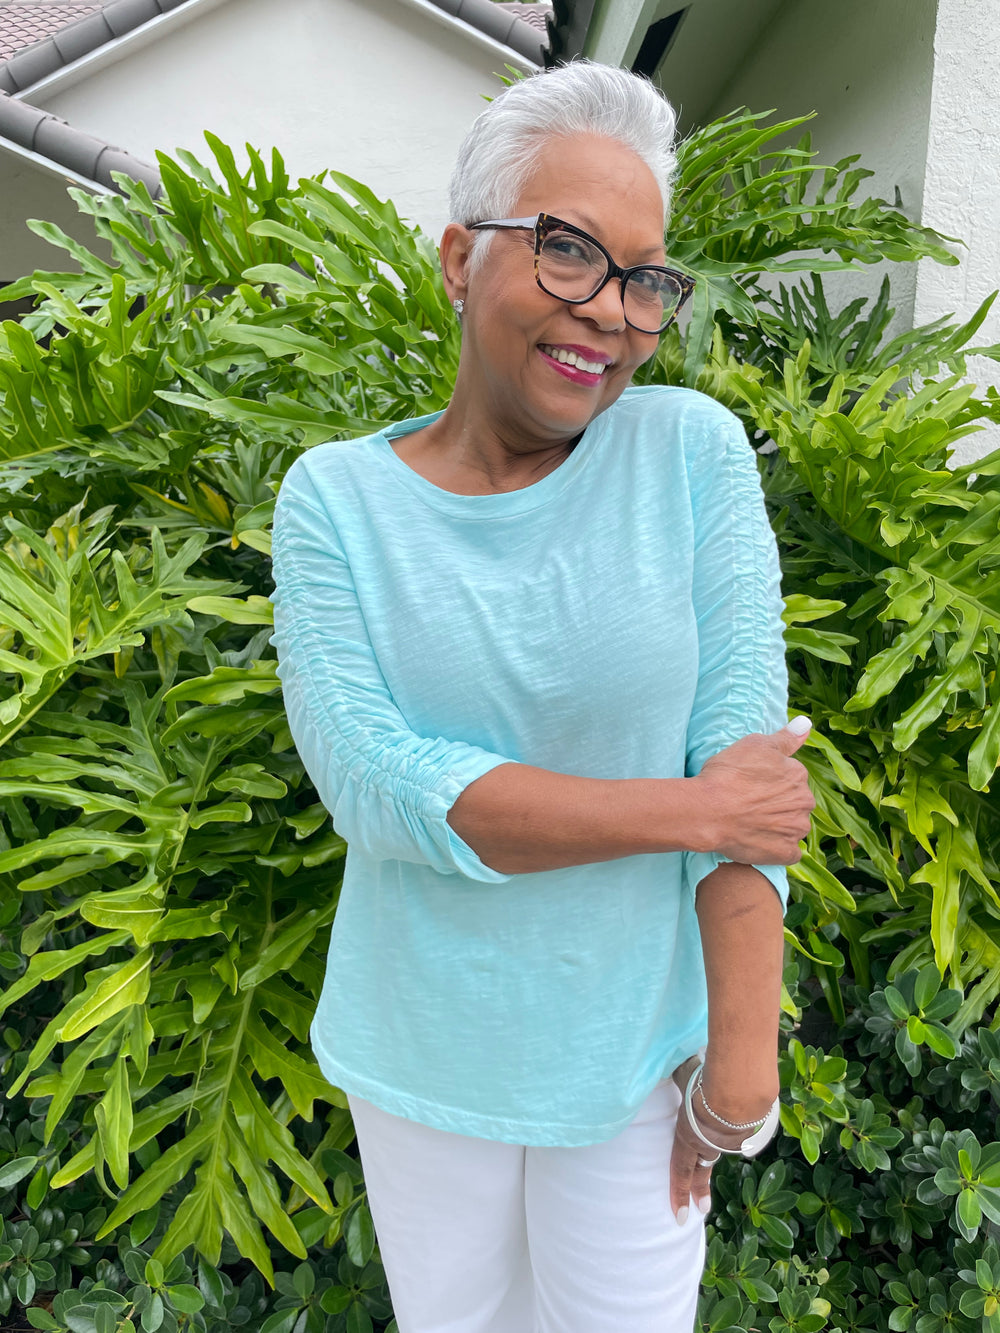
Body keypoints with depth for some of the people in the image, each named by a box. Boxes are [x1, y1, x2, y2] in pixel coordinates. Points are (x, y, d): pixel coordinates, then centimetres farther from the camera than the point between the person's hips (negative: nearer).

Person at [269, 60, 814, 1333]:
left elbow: (740, 744, -14)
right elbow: (373, 784, -21)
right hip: (420, 1046, 1)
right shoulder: (336, 497, -10)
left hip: (635, 1040, 0)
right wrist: (695, 809, -22)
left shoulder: (692, 450, -11)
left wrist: (743, 1056, -13)